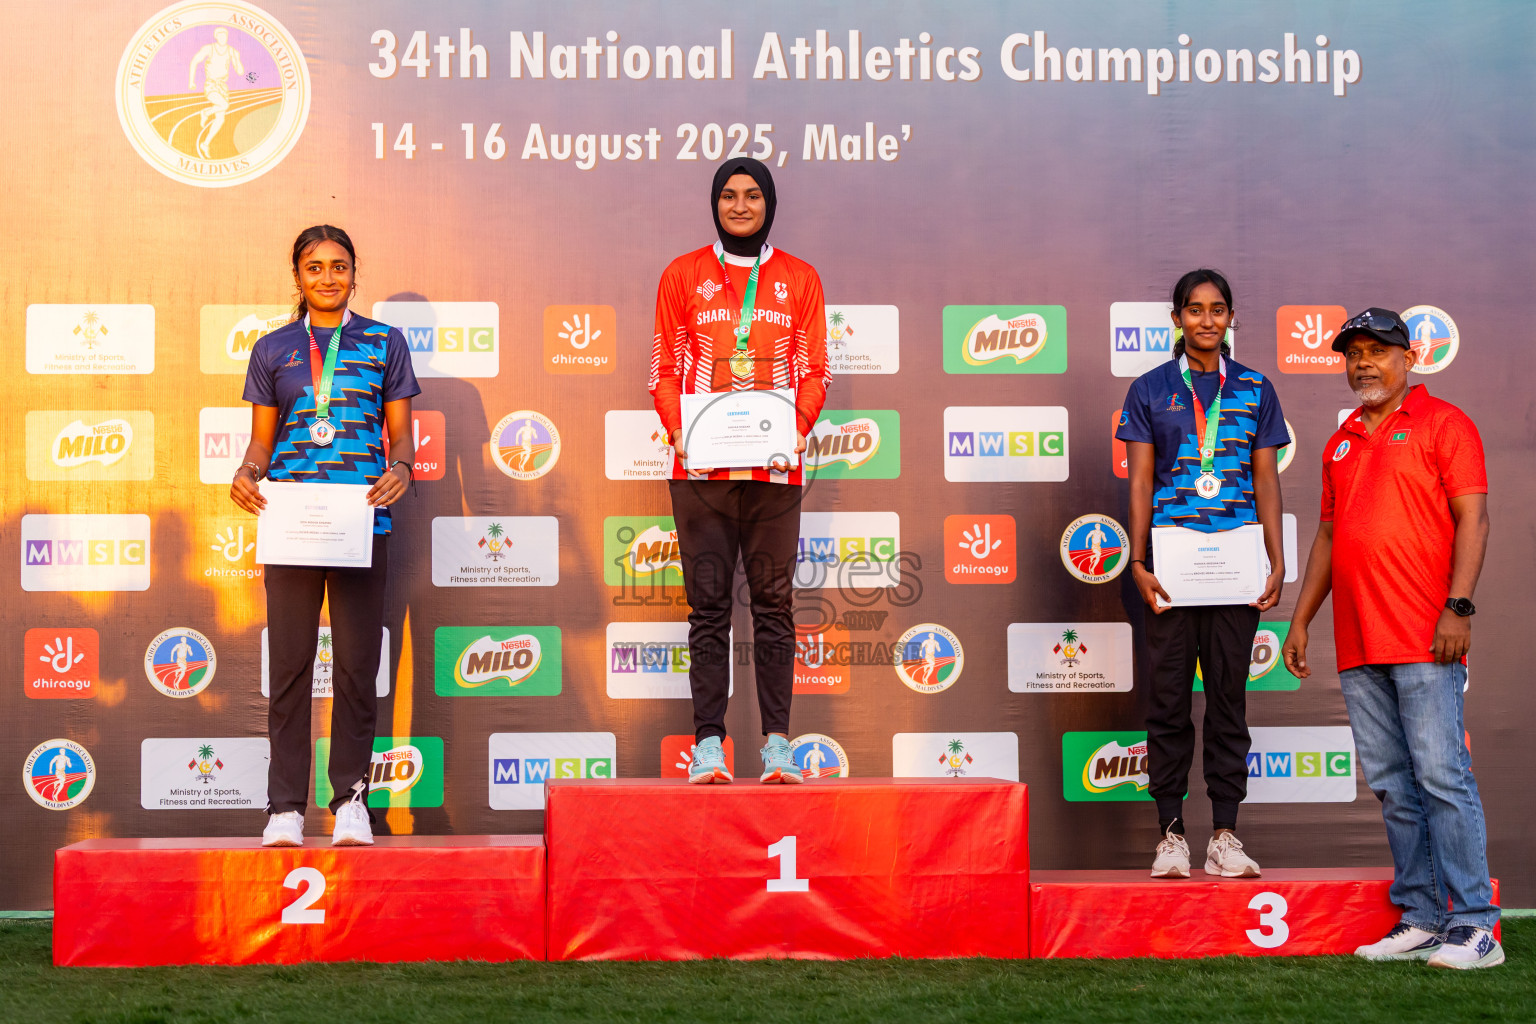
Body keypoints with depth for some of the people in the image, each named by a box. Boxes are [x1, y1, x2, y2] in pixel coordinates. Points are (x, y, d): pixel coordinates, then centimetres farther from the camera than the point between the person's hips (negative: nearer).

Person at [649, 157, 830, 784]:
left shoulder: (799, 279, 12)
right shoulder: (683, 275, 10)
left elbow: (814, 371, 9)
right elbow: (665, 368, 8)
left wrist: (798, 430, -9)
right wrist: (677, 431, -9)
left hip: (775, 468, 1)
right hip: (701, 469, 0)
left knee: (774, 602, 1)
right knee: (709, 603, 0)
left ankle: (777, 742, 4)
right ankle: (708, 742, 2)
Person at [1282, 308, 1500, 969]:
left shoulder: (1443, 423, 1)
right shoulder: (1341, 443, 21)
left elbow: (1472, 519, -7)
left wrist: (1458, 605, -16)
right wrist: (1300, 619, 19)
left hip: (1425, 641, -7)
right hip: (1358, 645, 7)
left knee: (1442, 777, -9)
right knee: (1391, 785, 7)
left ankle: (1472, 927, -5)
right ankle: (1420, 920, 13)